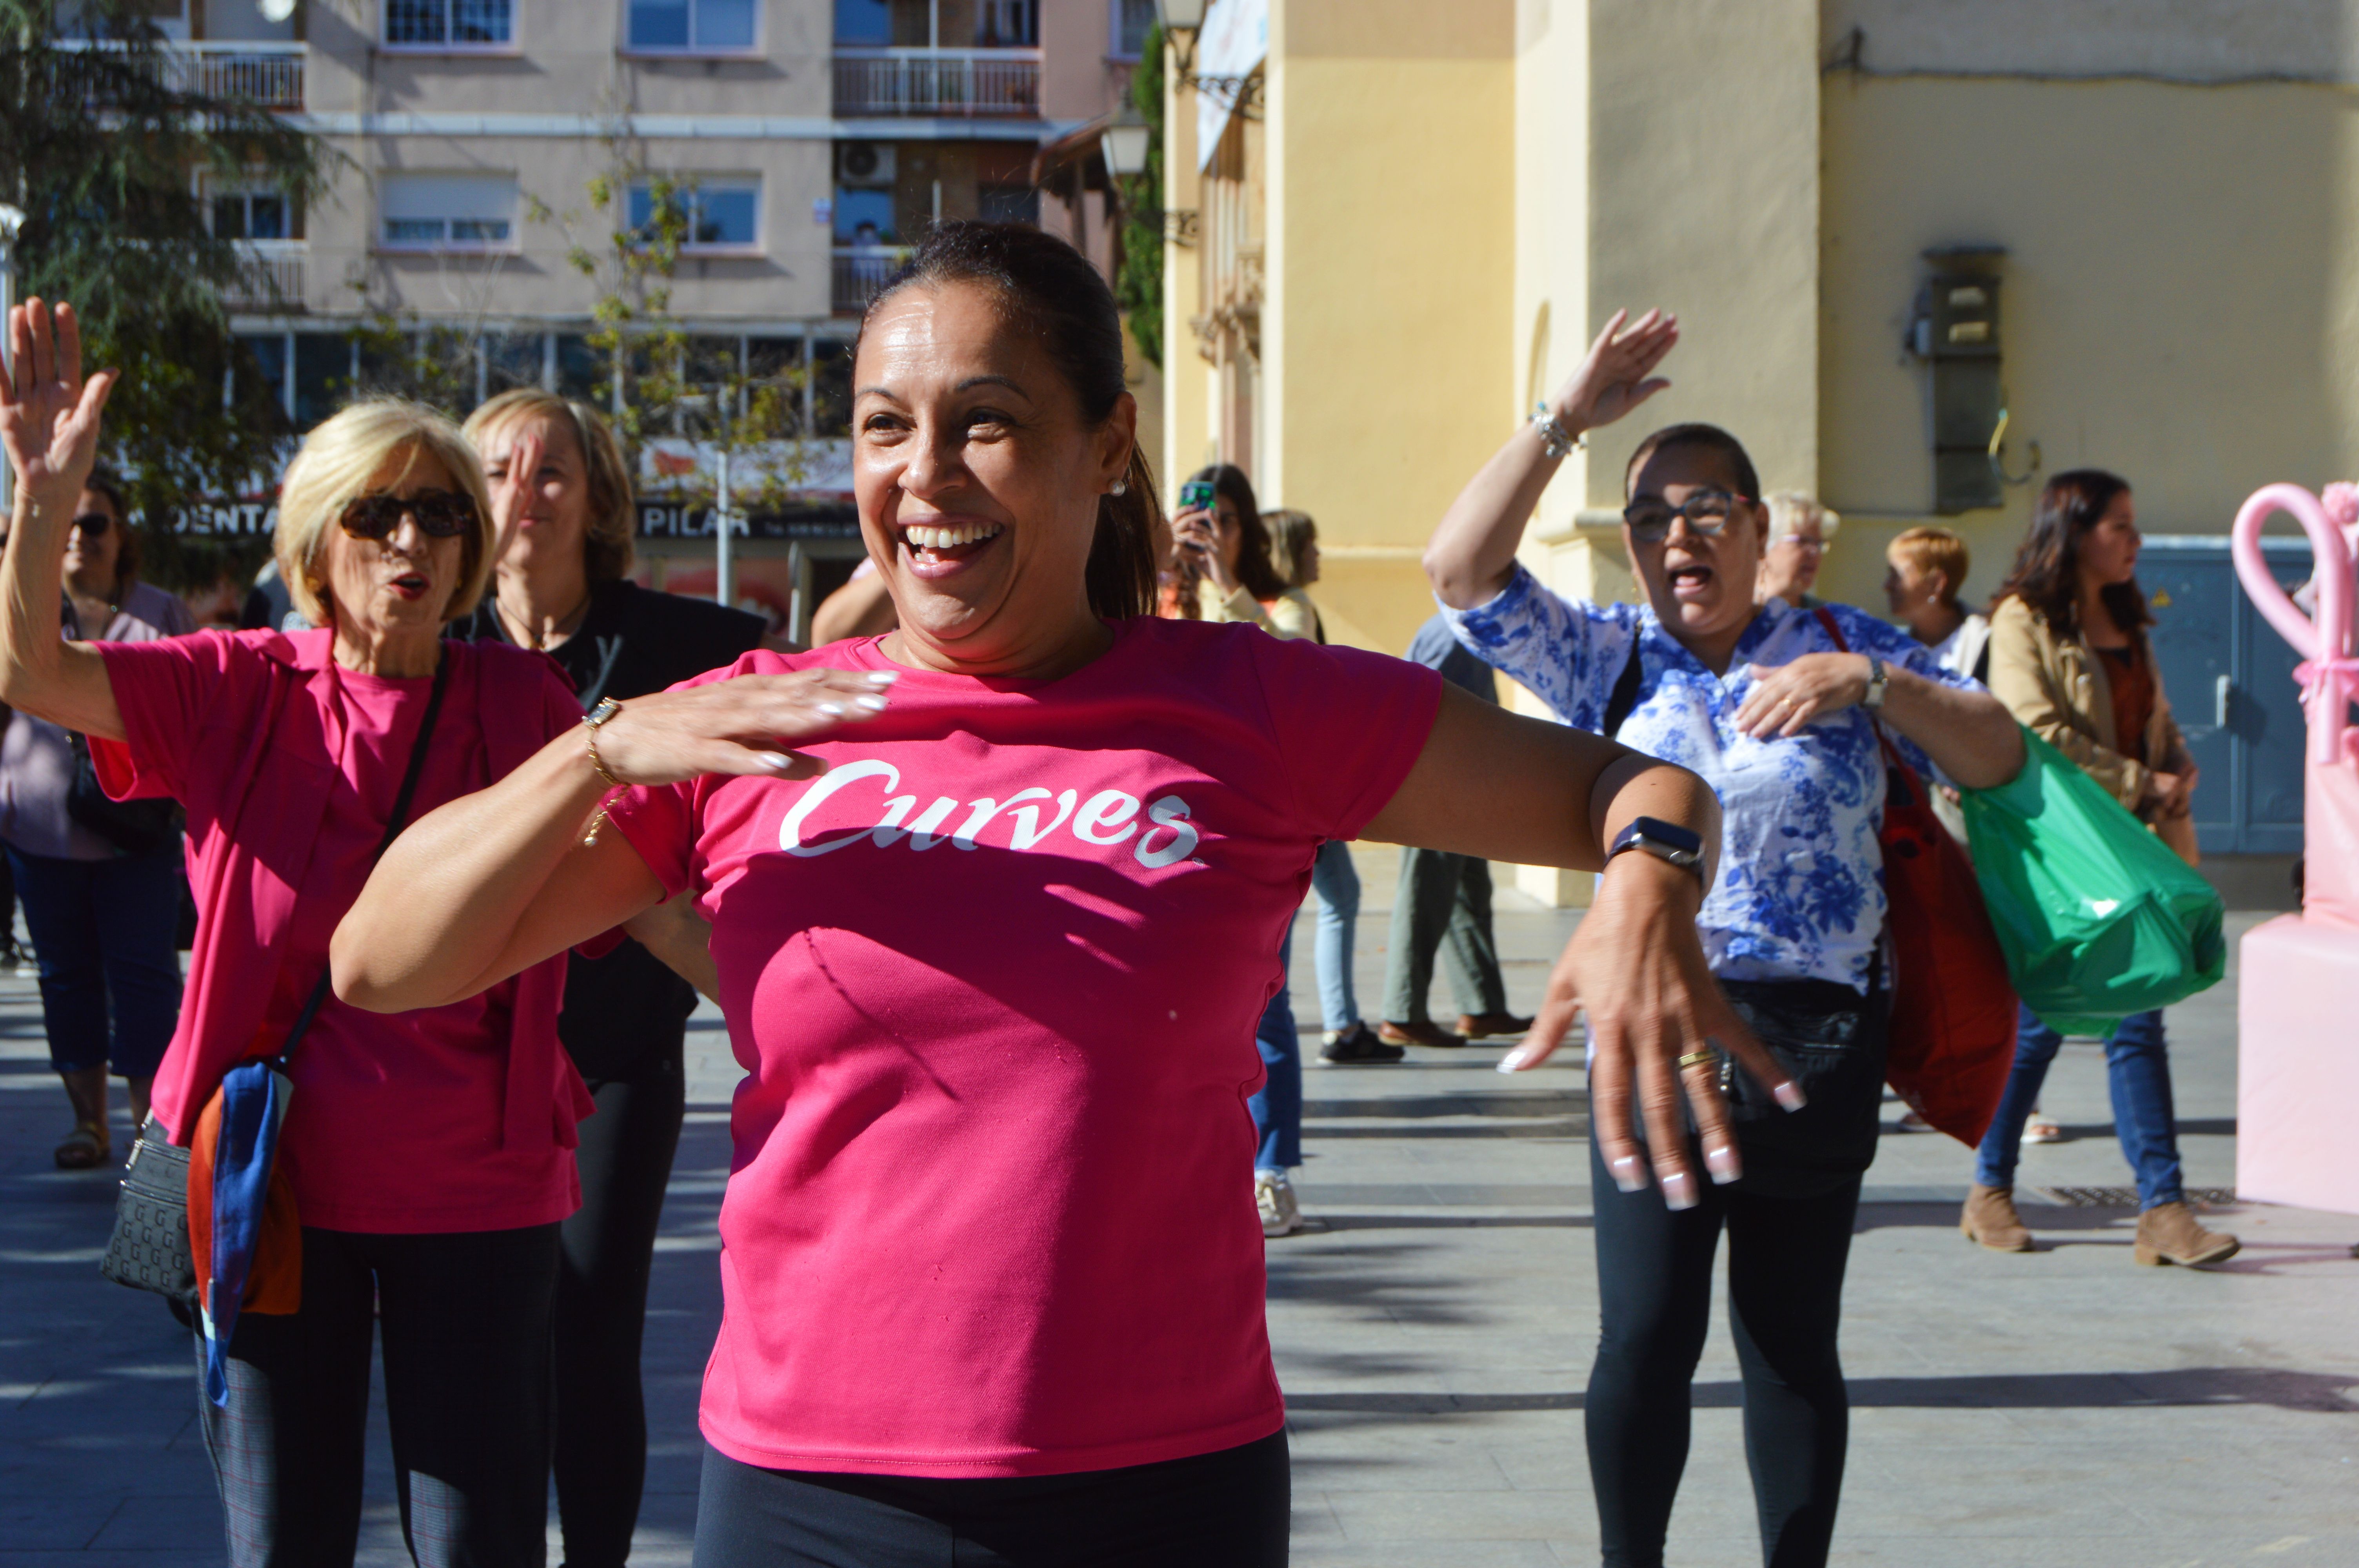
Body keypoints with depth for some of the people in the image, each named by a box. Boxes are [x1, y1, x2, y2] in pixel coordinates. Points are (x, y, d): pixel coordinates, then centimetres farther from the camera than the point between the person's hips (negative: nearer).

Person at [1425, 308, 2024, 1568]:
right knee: (1645, 1338, -5)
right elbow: (1462, 571, -3)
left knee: (1793, 1344, 8)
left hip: (1817, 1048, 0)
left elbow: (1997, 756, 1)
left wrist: (1875, 684, -16)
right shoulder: (1605, 658, 9)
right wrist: (1566, 422, -5)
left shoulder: (1844, 646, 7)